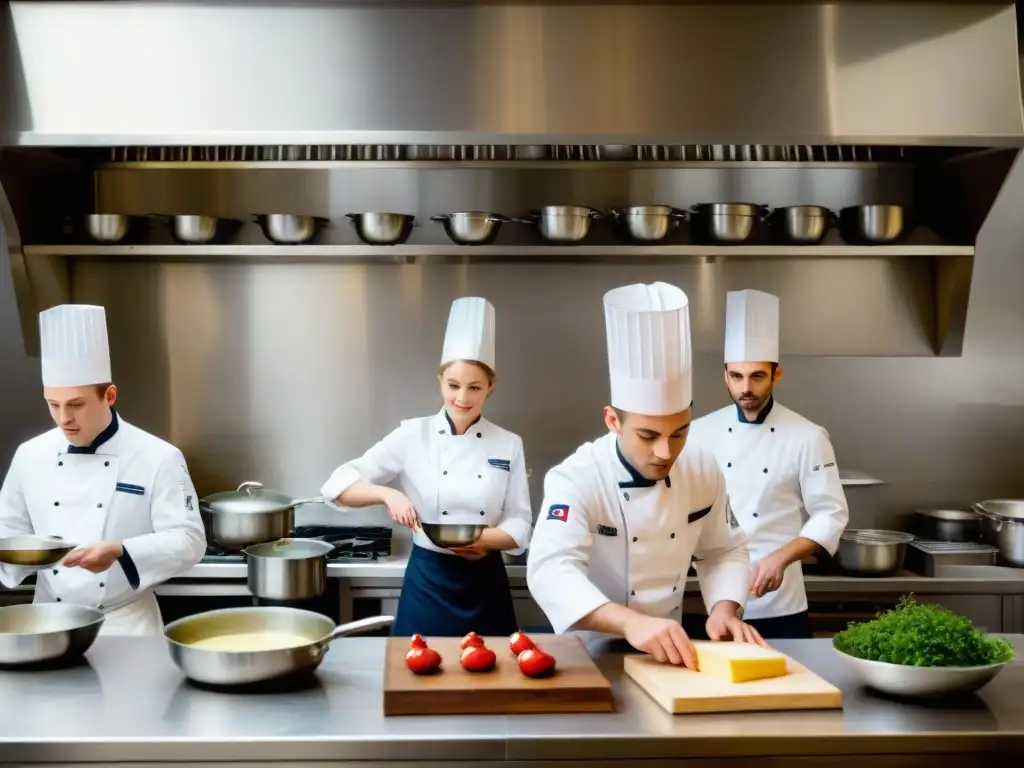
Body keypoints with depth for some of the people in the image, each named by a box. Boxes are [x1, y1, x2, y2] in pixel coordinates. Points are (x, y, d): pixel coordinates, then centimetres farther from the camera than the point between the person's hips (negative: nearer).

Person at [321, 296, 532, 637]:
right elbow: (339, 485, -5)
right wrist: (387, 493, -23)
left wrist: (485, 540, -19)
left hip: (486, 584, 1)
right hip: (427, 582, -1)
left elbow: (519, 524, 1)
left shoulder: (508, 445, 0)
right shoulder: (413, 436, -4)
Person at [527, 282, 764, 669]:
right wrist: (631, 622, -47)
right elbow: (551, 569, -33)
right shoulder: (576, 479, -19)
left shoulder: (703, 471, -4)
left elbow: (724, 551, 9)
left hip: (667, 652, 4)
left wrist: (724, 610, -10)